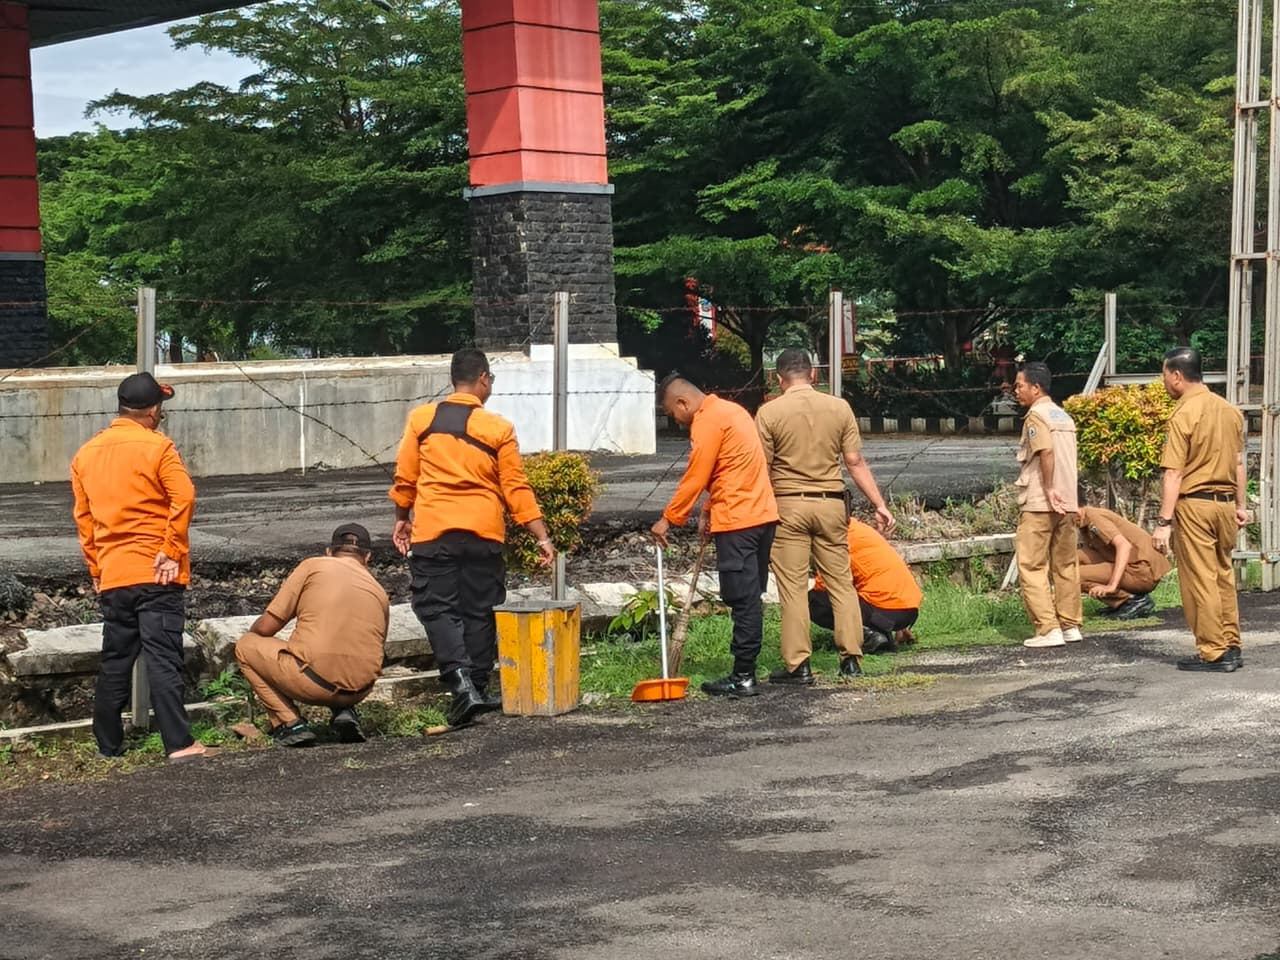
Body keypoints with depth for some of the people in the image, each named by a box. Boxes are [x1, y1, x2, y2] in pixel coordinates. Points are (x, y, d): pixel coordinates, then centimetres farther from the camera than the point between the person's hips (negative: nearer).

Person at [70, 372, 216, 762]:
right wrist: (173, 551, -10)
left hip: (111, 577, 5)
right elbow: (184, 498, -16)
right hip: (156, 573, -5)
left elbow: (83, 518, 13)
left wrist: (97, 569, 17)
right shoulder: (157, 446, -6)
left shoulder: (86, 454, 11)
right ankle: (179, 744, -15)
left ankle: (108, 748, 16)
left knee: (114, 662, 12)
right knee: (163, 658, -9)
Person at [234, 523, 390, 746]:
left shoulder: (313, 566, 6)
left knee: (246, 646, 19)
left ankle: (290, 724, 7)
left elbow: (267, 626, 4)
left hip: (314, 682, -5)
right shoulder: (379, 592, 18)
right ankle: (344, 712, 11)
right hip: (360, 691, 5)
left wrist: (251, 633, 29)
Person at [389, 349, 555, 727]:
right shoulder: (499, 429, -2)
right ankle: (478, 687, 14)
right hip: (483, 532, 0)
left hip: (432, 530, 0)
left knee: (438, 608, 1)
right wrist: (542, 537, 3)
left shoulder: (420, 419, 1)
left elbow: (405, 477, 5)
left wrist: (402, 519, 21)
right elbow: (516, 489, -2)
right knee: (479, 611, 11)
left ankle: (460, 678, -18)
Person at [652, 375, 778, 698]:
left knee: (743, 600, -7)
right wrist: (708, 510, 19)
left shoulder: (707, 421, -12)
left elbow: (695, 477, -12)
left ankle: (743, 677, -4)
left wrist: (668, 519, -4)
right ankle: (745, 672, 15)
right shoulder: (730, 410, 19)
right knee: (751, 599, 11)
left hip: (737, 520, -10)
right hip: (761, 514, 10)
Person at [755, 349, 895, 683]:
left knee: (793, 588, 1)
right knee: (841, 583, 10)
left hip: (788, 506, -3)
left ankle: (798, 665, 2)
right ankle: (851, 660, 11)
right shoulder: (839, 407, 1)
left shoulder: (769, 412, -6)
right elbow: (855, 462, 0)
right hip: (831, 504, 3)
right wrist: (880, 505, 4)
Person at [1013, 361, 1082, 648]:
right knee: (1065, 565, 13)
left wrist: (1048, 488, -19)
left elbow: (1046, 451, -23)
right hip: (1067, 503, 8)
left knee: (1032, 567, -3)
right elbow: (1067, 457, 14)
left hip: (1039, 505, -8)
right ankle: (1070, 626, 16)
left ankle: (1048, 629, -8)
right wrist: (1059, 493, 12)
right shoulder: (1063, 415, 16)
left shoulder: (1036, 415, -9)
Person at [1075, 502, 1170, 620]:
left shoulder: (1093, 516, -13)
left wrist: (1111, 586, -30)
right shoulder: (1085, 524, 17)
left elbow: (1124, 546, -25)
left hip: (1143, 571, -9)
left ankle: (1135, 601, -8)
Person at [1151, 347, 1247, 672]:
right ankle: (1231, 647, 19)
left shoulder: (1184, 415, -14)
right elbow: (1238, 463, 14)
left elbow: (1174, 474, -17)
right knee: (1224, 575, 16)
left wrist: (1164, 522, -17)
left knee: (1200, 580, 0)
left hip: (1194, 503, -7)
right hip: (1225, 502, 7)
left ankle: (1213, 654, 3)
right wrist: (1240, 505, 22)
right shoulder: (1230, 410, 7)